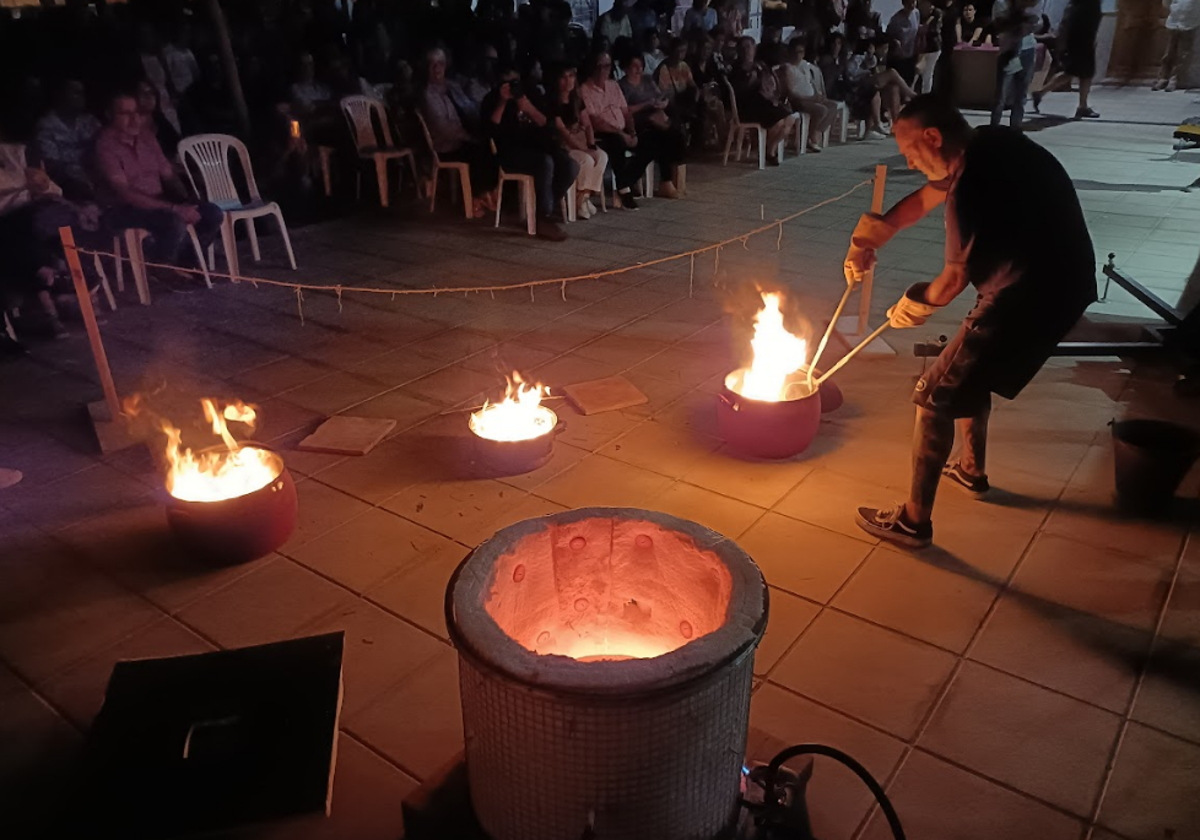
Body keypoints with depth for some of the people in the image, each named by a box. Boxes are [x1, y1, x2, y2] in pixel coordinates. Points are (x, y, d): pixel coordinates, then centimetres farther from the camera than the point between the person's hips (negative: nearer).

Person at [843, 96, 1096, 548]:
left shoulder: (972, 183, -23)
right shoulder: (988, 143, 6)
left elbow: (955, 279, -16)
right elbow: (926, 198, 19)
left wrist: (912, 306, 4)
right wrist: (866, 242, 17)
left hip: (1029, 297, -10)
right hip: (1063, 281, 10)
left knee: (936, 396, -4)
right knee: (968, 372, 27)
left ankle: (914, 520, 4)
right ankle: (972, 470, 45)